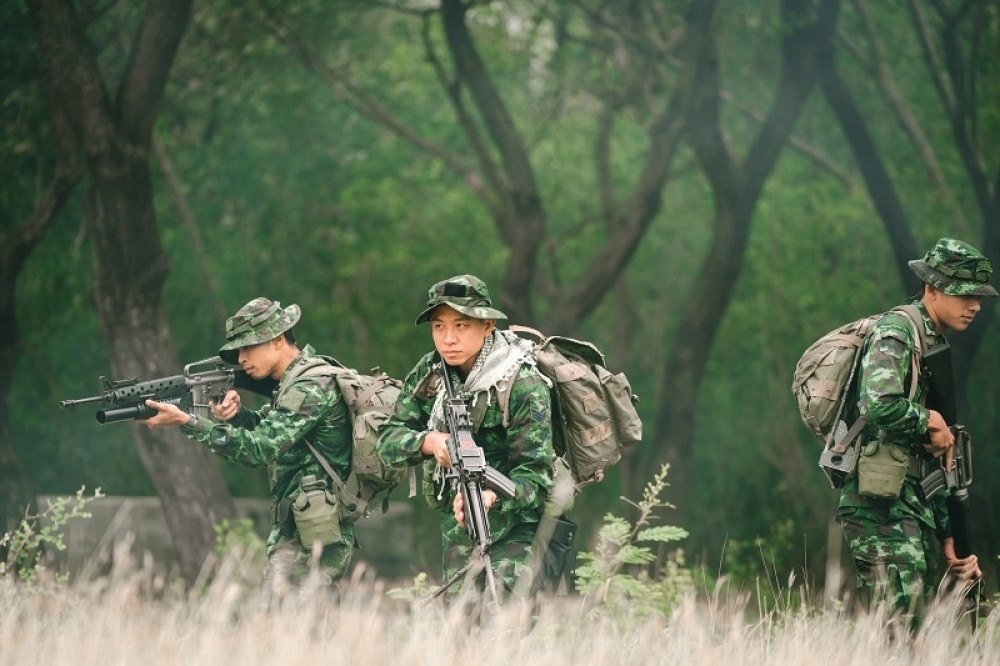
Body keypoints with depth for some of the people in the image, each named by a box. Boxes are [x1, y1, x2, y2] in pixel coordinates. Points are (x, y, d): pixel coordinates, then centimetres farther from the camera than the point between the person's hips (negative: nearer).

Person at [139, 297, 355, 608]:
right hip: (291, 534, 10)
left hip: (314, 540, -10)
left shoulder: (312, 387, -17)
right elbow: (267, 430, 22)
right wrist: (235, 413, -2)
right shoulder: (295, 380, 15)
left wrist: (184, 421, -24)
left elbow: (260, 448, -23)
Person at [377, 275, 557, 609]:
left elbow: (535, 476, -23)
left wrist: (491, 498, -43)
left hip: (515, 528, -6)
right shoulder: (430, 372, -2)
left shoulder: (524, 387, -20)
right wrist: (429, 442, -26)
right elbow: (388, 441, -4)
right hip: (457, 530, 6)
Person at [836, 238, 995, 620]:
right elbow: (879, 404, -28)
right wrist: (931, 421, -9)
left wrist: (949, 540, 17)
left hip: (912, 505, 9)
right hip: (880, 505, -9)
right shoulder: (896, 331, -7)